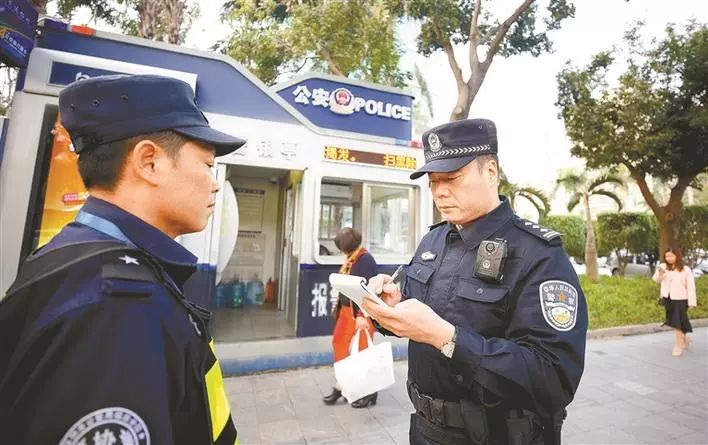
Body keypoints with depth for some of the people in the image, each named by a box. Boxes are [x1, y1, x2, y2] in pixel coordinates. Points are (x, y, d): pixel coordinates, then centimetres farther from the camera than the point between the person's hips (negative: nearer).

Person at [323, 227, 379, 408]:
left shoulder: (366, 259, -18)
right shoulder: (350, 258, 8)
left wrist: (363, 315, -25)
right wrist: (339, 305, 14)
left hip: (361, 312, -9)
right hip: (347, 309, 9)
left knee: (363, 350, 4)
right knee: (339, 343, 16)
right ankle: (342, 384, 34)